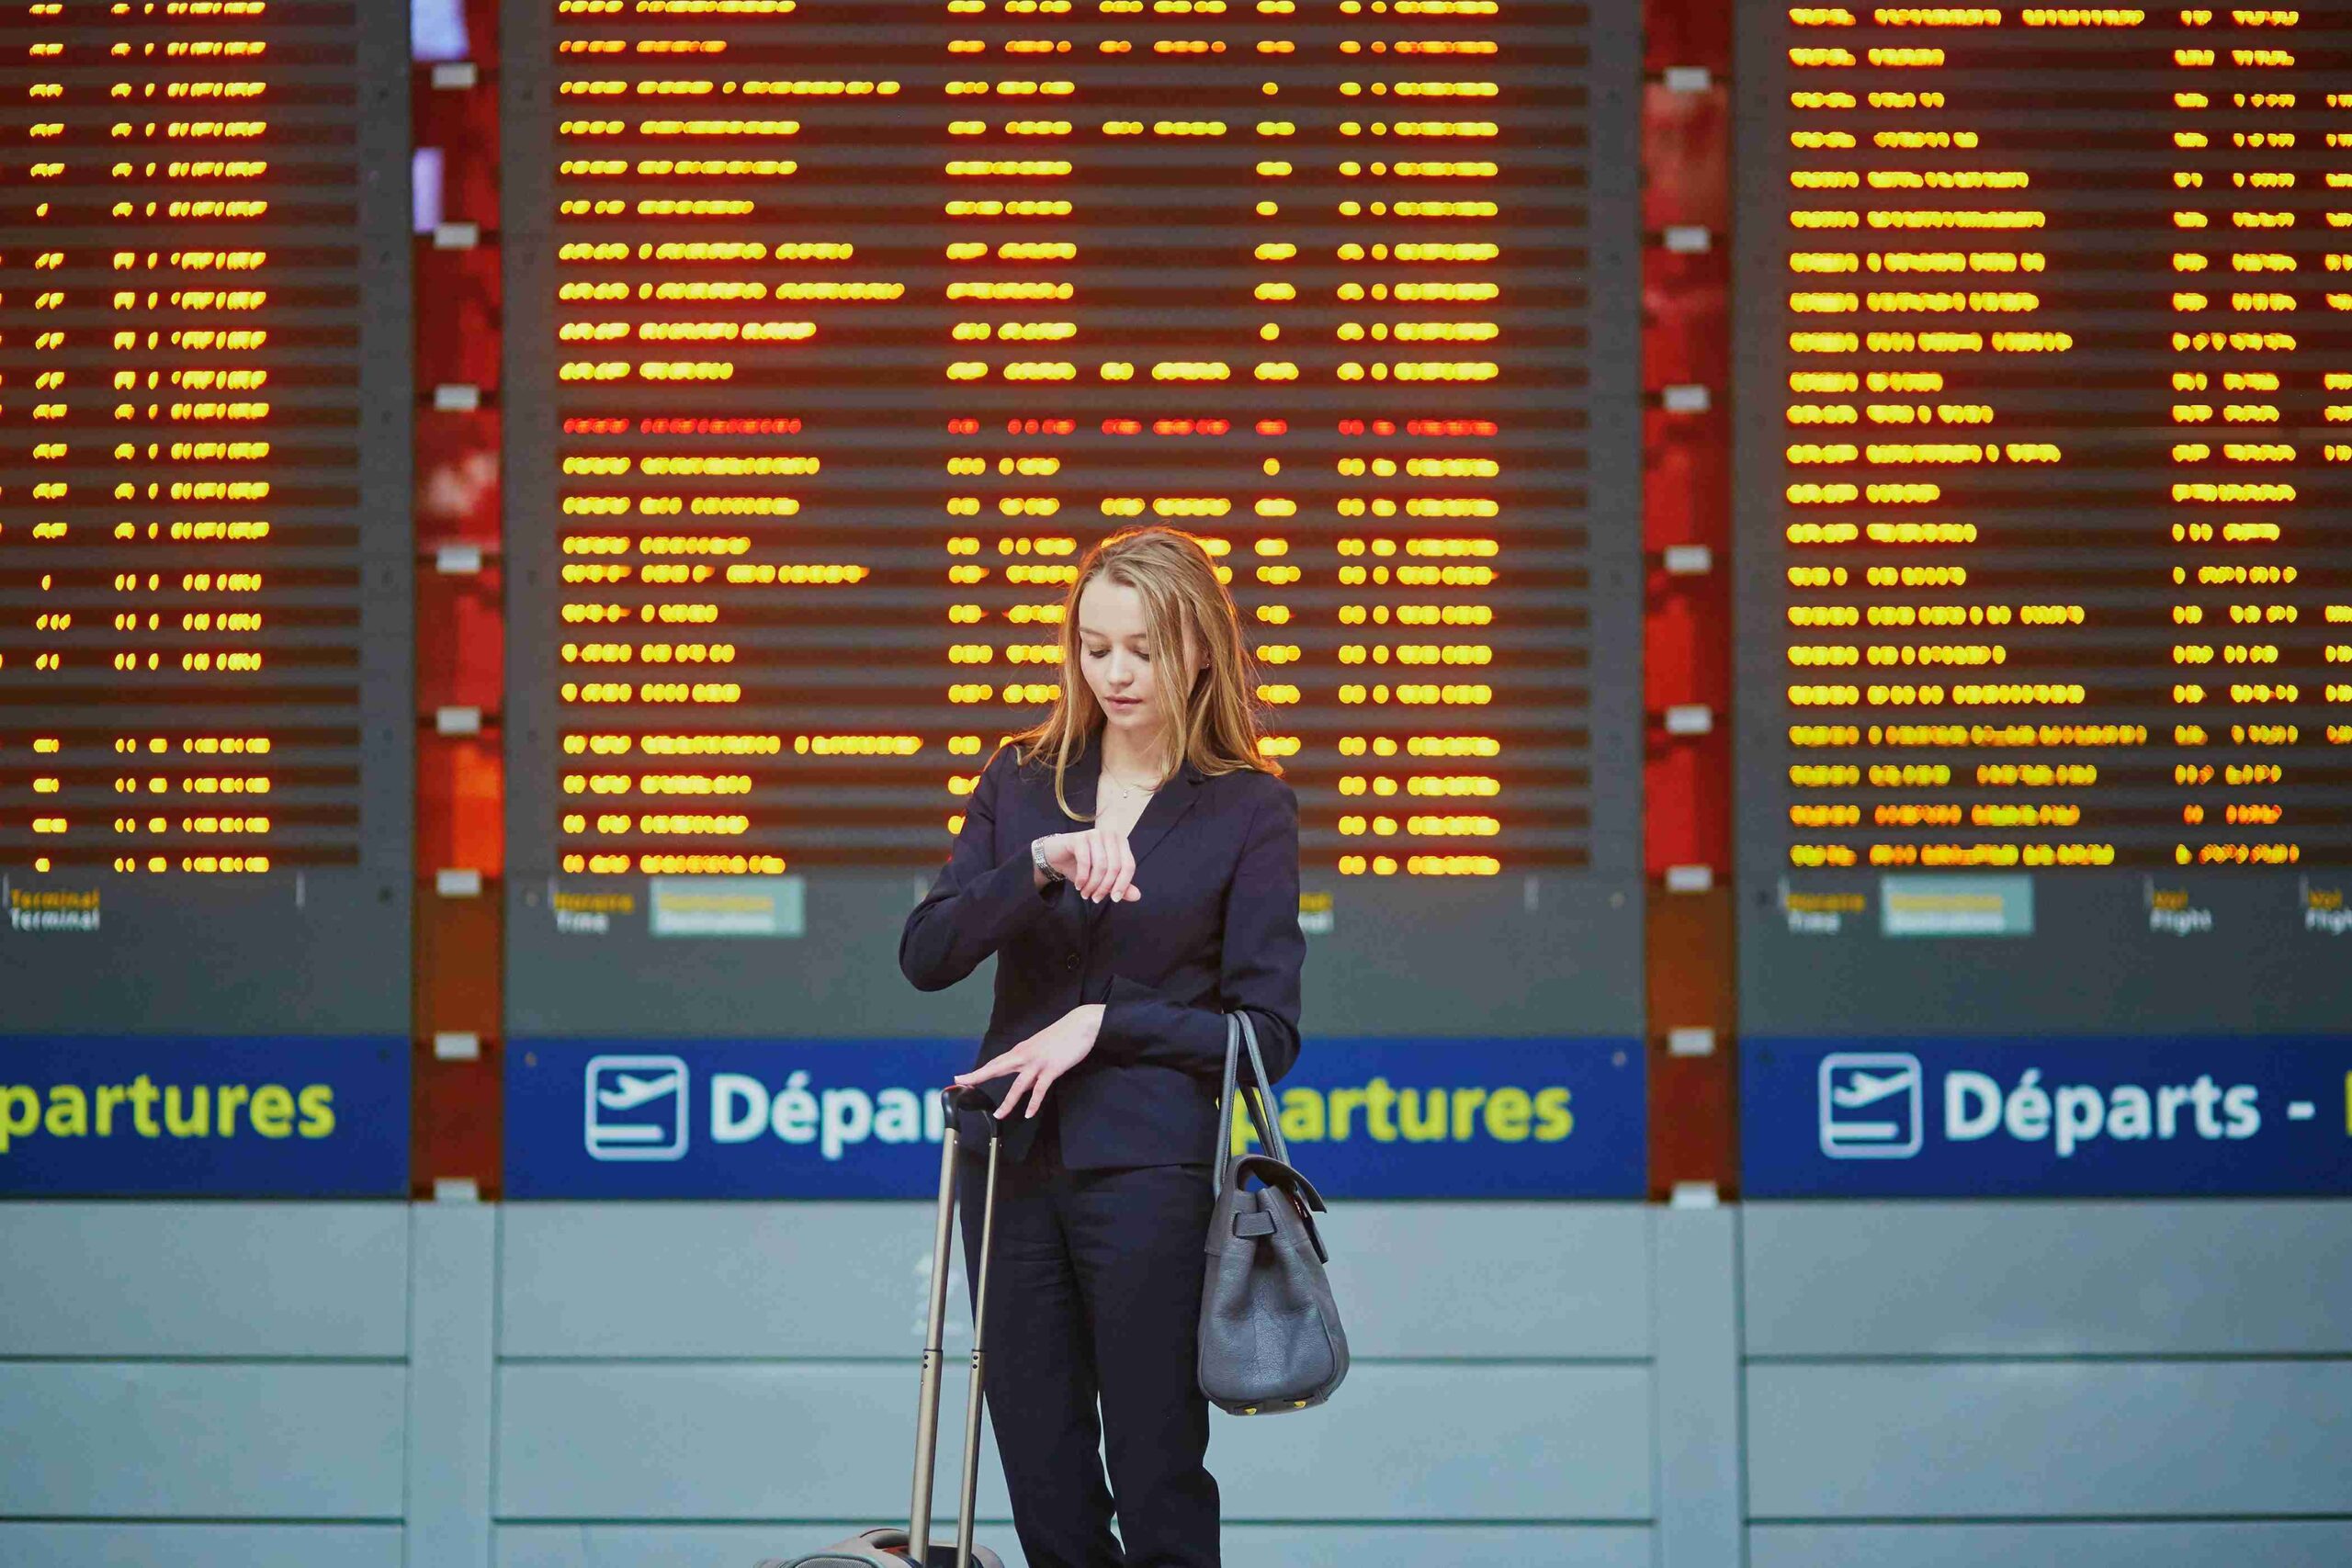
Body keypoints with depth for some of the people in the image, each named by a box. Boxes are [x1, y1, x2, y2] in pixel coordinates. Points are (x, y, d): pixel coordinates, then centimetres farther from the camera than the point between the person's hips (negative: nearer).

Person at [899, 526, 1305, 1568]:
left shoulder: (1249, 809, -1)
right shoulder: (1022, 782, 10)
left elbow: (1267, 1033, -4)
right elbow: (925, 956, -1)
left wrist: (1100, 1025, -12)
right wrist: (1039, 866, -16)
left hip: (1148, 1172, -4)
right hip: (1015, 1167, 4)